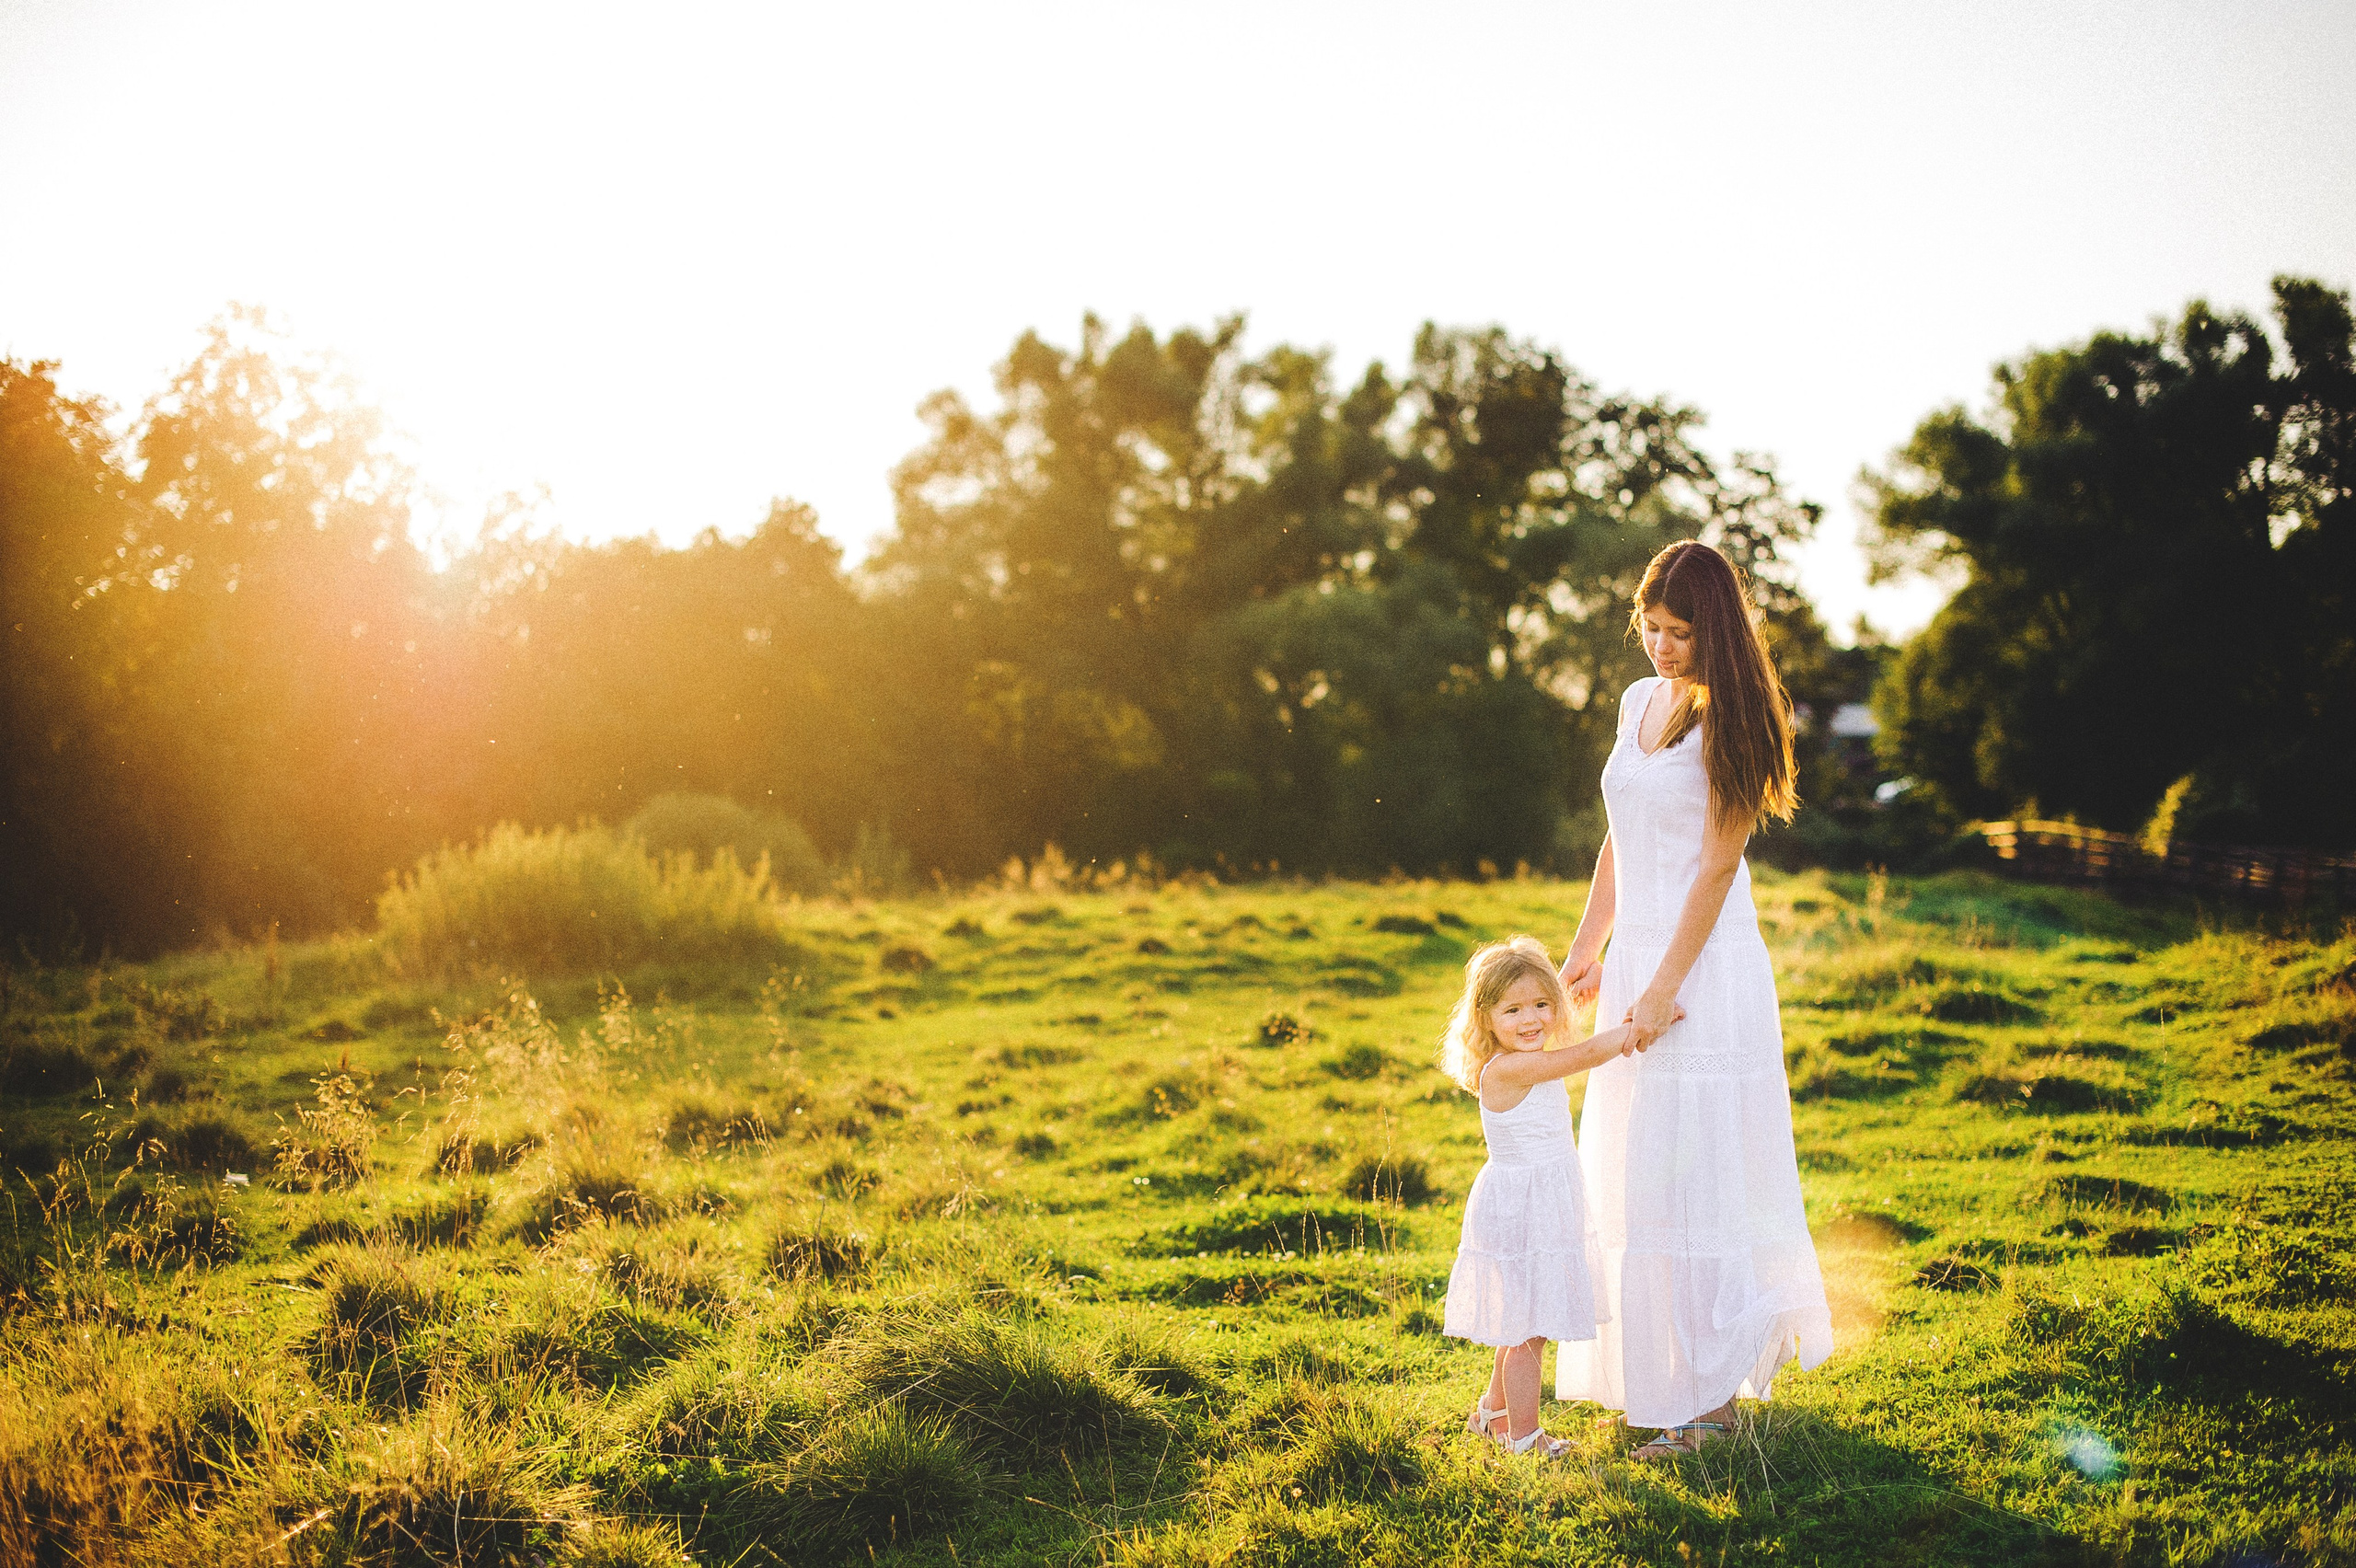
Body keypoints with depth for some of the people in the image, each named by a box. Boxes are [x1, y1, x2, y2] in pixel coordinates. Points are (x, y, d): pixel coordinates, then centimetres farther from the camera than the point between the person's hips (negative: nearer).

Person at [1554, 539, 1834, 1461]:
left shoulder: (1727, 719, -11)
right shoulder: (1639, 702, 12)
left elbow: (1717, 864, -14)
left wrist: (1666, 989, -16)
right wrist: (1586, 952, 17)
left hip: (1705, 969, -8)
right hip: (1636, 960, 8)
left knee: (1690, 1178, -5)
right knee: (1630, 1175, 13)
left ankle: (1711, 1394, 5)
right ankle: (1645, 1373, 25)